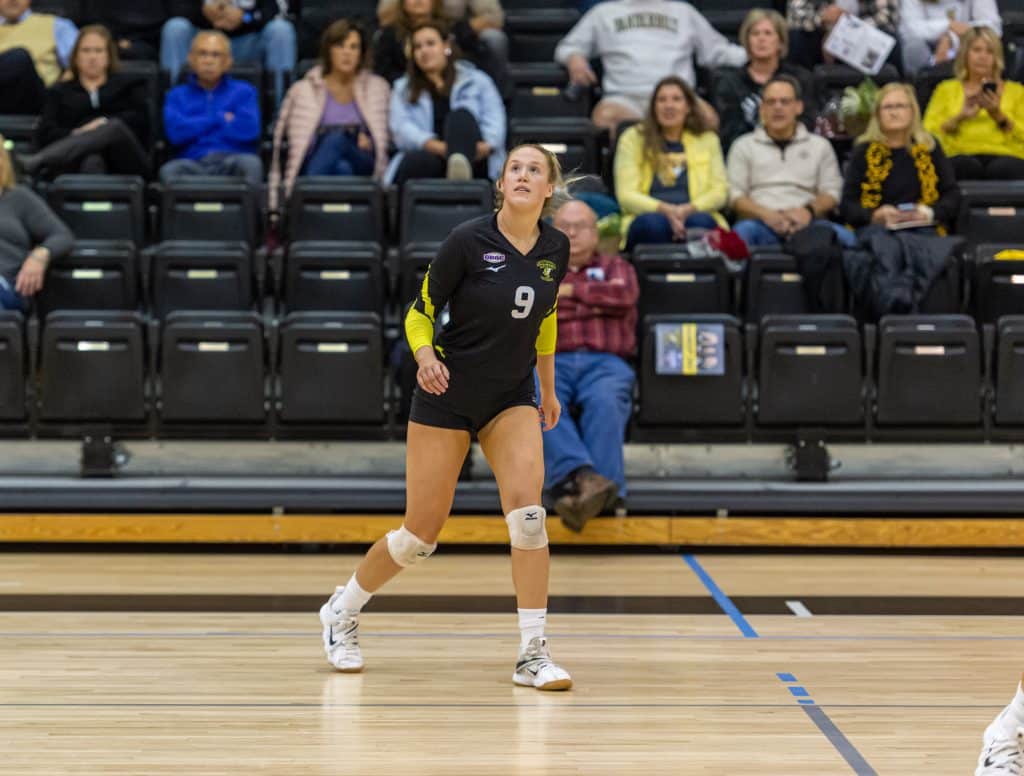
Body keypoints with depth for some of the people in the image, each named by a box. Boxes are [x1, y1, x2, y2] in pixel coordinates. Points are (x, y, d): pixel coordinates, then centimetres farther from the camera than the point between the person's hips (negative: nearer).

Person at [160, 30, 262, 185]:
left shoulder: (243, 92, 19)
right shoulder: (177, 95, 22)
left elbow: (249, 130, 0)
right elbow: (176, 132, 2)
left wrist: (197, 126, 8)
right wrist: (219, 119, 8)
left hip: (232, 160, 0)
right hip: (194, 162, 1)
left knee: (251, 163, -37)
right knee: (169, 170, -35)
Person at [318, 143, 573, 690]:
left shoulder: (556, 249, -2)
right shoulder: (468, 241, -16)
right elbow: (419, 313, -7)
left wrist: (548, 389, 22)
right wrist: (426, 357, -27)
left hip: (511, 398, 3)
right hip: (447, 394, -3)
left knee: (527, 512, -19)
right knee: (421, 534, 1)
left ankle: (533, 655, -12)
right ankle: (342, 611, 28)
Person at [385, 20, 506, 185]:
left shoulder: (477, 80, 24)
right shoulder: (403, 89, 25)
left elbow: (495, 121, 8)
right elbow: (402, 128, 6)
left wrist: (486, 145, -17)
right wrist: (437, 146, -15)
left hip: (474, 161, -1)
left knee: (460, 115, -31)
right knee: (416, 161, -34)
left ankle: (459, 167, -63)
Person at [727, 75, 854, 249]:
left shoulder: (820, 145, 23)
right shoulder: (744, 146, 19)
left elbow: (831, 192, 13)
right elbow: (735, 195, 8)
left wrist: (809, 210, -10)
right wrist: (766, 214, -12)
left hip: (805, 223, 1)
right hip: (761, 223, -1)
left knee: (844, 236, -33)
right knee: (743, 231, -40)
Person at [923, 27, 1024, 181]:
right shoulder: (947, 89, 27)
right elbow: (929, 132, 14)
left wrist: (998, 115, -1)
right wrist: (960, 117, -2)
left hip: (1005, 155, 0)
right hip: (961, 154, 0)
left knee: (1002, 168, -41)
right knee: (965, 165, -41)